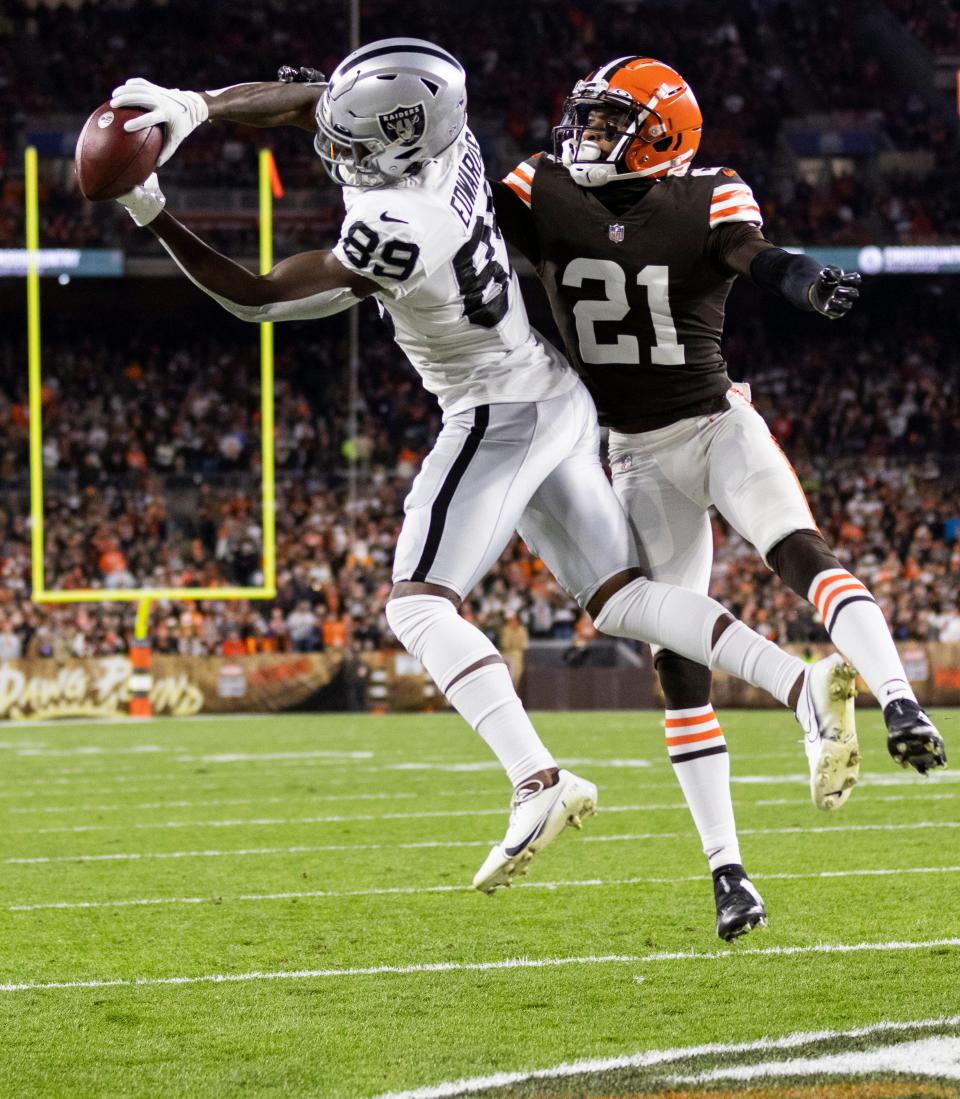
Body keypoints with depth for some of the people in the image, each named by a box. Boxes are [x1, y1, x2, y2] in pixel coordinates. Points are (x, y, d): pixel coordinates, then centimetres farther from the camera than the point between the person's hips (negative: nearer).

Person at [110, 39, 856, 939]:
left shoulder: (394, 233, -30)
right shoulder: (444, 141, -8)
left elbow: (254, 299, -18)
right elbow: (304, 100, 7)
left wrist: (152, 218, -15)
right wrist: (190, 106, -5)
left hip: (500, 416, -9)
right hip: (558, 398, 9)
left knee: (419, 606, -7)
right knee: (619, 598, 11)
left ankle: (538, 780, -21)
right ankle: (802, 685, -1)